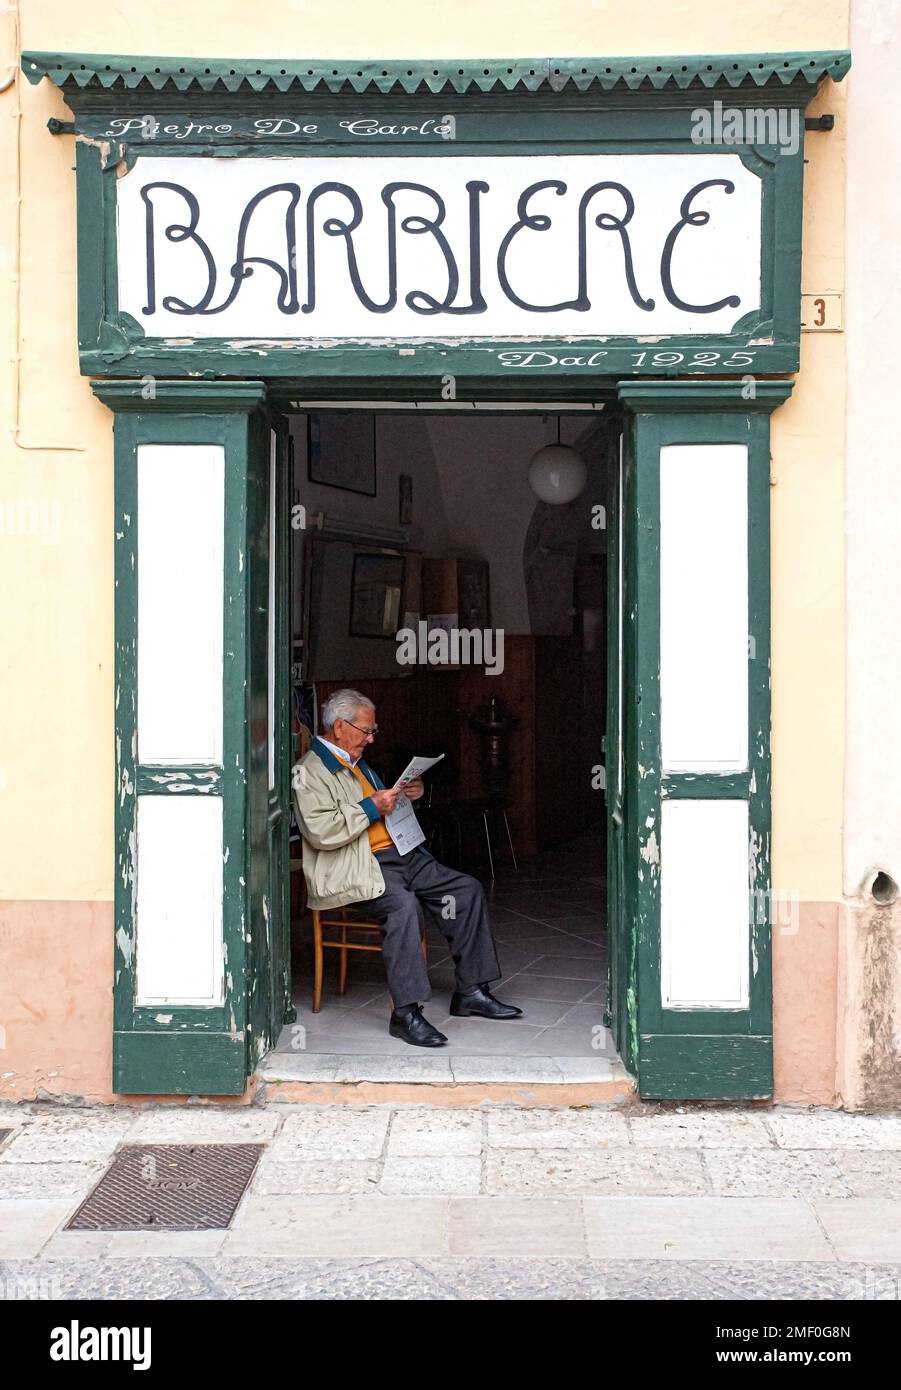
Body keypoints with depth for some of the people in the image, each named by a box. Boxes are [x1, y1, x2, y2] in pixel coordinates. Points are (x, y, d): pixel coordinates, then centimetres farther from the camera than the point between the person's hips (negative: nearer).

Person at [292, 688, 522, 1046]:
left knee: (468, 889, -2)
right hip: (357, 867, -9)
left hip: (401, 854, 10)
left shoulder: (356, 763, 23)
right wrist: (372, 808, -16)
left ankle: (471, 992, 2)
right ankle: (406, 1013, -32)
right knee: (400, 902, -37)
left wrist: (406, 796, 14)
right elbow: (320, 832, -21)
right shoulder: (309, 772, -7)